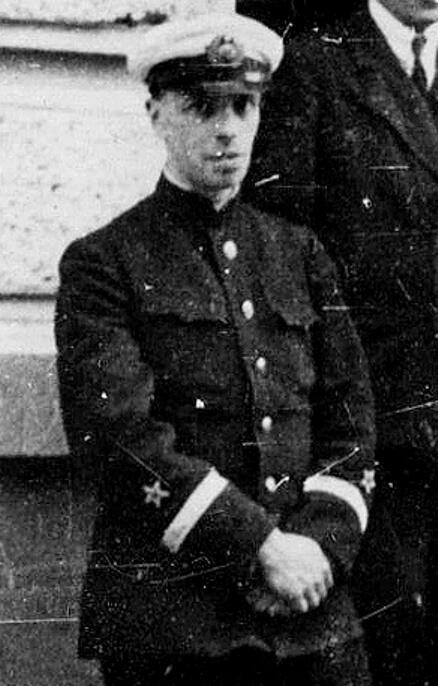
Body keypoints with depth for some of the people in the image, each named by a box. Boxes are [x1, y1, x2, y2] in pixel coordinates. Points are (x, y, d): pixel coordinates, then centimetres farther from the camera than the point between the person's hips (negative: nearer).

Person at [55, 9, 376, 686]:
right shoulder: (101, 264, -1)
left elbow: (350, 424, 9)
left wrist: (318, 543, -7)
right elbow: (117, 434, -12)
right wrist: (263, 545, -15)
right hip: (165, 618, -4)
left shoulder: (301, 255, 13)